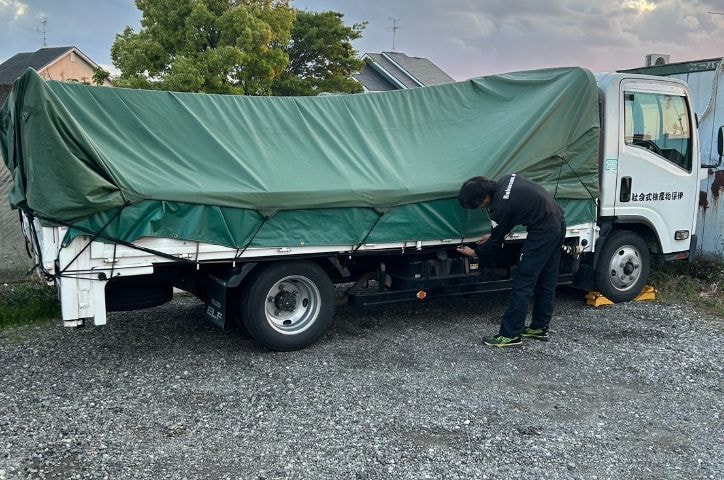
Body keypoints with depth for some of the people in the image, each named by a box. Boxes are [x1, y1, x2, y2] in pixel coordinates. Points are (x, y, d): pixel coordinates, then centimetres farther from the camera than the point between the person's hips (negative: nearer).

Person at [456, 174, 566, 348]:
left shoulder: (500, 206, -19)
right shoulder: (506, 180, 5)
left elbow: (496, 242, -3)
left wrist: (475, 252, 13)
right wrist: (493, 236, 20)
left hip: (543, 232, -10)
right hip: (558, 223, 10)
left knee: (522, 283, -3)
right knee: (546, 282, 17)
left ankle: (510, 335, 1)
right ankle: (540, 328, 28)